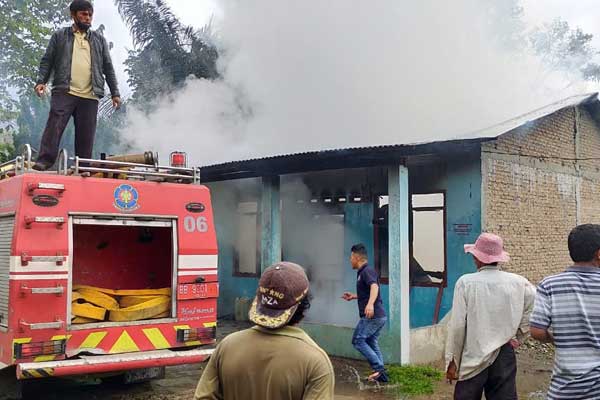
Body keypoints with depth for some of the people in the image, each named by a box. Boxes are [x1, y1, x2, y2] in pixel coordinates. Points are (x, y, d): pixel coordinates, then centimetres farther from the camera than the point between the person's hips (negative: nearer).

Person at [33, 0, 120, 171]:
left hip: (89, 96, 2)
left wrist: (115, 93, 10)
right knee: (54, 125, -15)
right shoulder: (59, 36, 13)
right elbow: (47, 61, 10)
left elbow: (108, 68, 17)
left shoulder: (99, 40, 19)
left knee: (86, 135, -1)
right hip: (64, 92, -2)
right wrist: (41, 81, -5)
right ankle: (44, 161, -17)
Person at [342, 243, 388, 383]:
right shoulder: (362, 272, 19)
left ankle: (379, 368, -8)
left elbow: (374, 287, -31)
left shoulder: (367, 271, -12)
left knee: (358, 341, -6)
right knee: (372, 343, 13)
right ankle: (381, 374, 12)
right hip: (379, 316, 10)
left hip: (372, 316, -10)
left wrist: (370, 304, -46)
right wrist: (353, 296, 35)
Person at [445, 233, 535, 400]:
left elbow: (457, 325, -10)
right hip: (505, 355, 2)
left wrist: (452, 361, -2)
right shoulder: (518, 282, -1)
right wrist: (517, 335, 8)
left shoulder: (466, 282, -10)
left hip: (473, 358, -2)